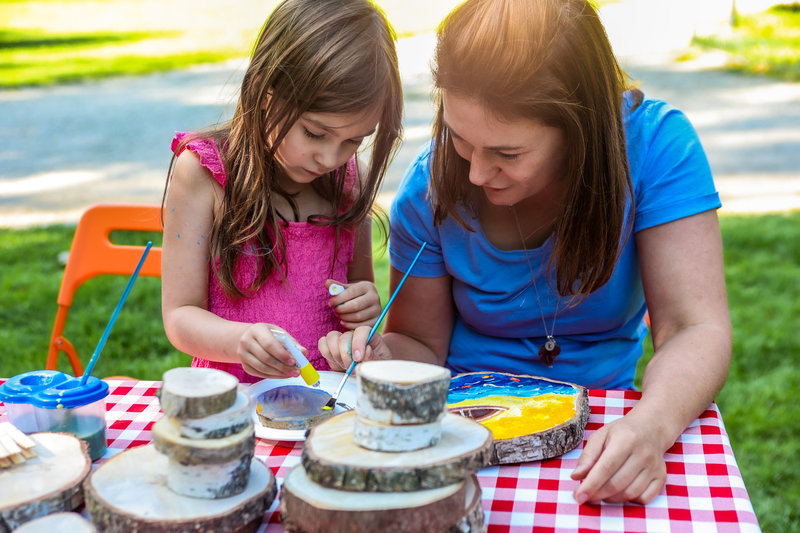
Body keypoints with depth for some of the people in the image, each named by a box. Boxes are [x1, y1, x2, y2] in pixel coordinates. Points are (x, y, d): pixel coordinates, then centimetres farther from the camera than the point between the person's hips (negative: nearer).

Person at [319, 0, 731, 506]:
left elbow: (696, 330, -21)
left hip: (598, 434, 1)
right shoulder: (431, 187, -13)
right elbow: (424, 344, -1)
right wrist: (384, 351, -24)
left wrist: (652, 424, -41)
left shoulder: (655, 143, -18)